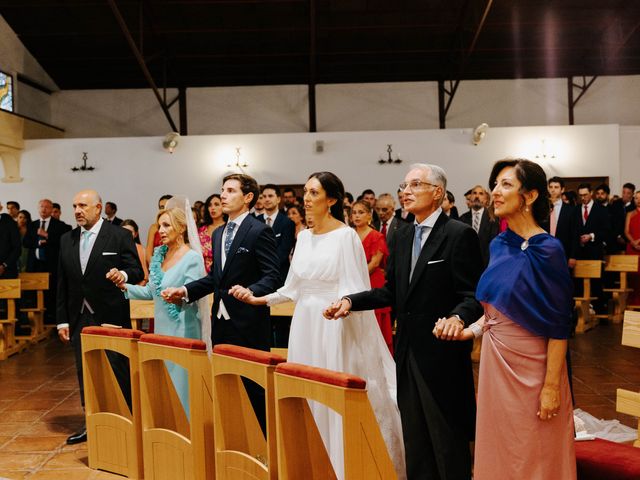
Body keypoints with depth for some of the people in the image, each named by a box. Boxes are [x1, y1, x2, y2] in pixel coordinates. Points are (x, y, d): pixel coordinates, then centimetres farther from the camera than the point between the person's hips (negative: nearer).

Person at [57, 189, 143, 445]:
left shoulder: (120, 236, -5)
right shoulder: (67, 240, 10)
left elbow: (137, 271, -5)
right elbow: (62, 283, 11)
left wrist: (123, 275, -28)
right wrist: (62, 319, 8)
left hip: (111, 317, -5)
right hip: (80, 318, 5)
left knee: (118, 371, 0)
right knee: (84, 373, 11)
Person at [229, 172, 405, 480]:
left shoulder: (346, 235, -8)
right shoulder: (304, 237, 11)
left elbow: (355, 289, -12)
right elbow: (294, 288, 14)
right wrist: (260, 299, 6)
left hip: (337, 326, -6)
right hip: (306, 325, 6)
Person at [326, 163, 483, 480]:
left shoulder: (459, 235, -11)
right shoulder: (403, 238, 11)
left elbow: (474, 294, -15)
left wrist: (459, 317, -35)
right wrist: (351, 301, 2)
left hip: (442, 352, -7)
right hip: (408, 350, 7)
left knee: (447, 438, 5)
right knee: (414, 437, 17)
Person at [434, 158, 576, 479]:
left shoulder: (547, 249, -16)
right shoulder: (499, 245, 4)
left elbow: (558, 325, -16)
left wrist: (551, 386, -17)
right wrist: (469, 330, 0)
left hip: (531, 365, -7)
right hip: (495, 360, 7)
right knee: (499, 447, 18)